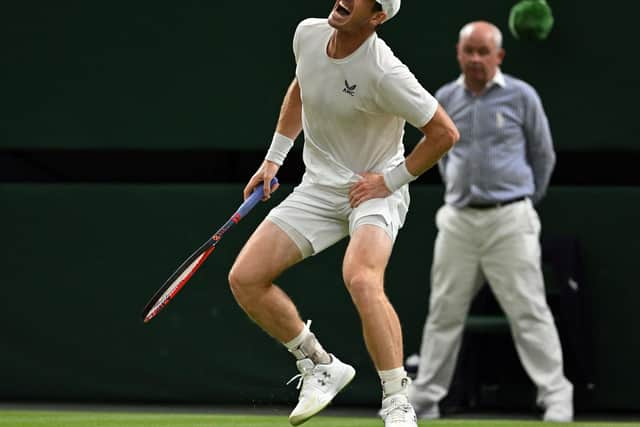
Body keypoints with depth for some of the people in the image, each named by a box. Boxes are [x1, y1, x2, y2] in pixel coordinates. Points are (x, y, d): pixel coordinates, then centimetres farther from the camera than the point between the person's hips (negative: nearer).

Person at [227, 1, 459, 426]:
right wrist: (274, 158, 16)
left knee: (362, 280, -34)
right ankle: (321, 366, 14)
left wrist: (391, 179, -14)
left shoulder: (385, 73, -24)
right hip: (318, 189, 7)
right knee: (245, 278, -5)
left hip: (375, 191, -7)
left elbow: (445, 132, -15)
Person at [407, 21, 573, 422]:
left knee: (529, 312, -6)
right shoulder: (445, 99, 8)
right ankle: (424, 400, 11)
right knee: (444, 313, 6)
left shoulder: (521, 96, -2)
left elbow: (543, 156, 8)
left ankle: (557, 400, -5)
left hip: (509, 220, -3)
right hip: (458, 220, 4)